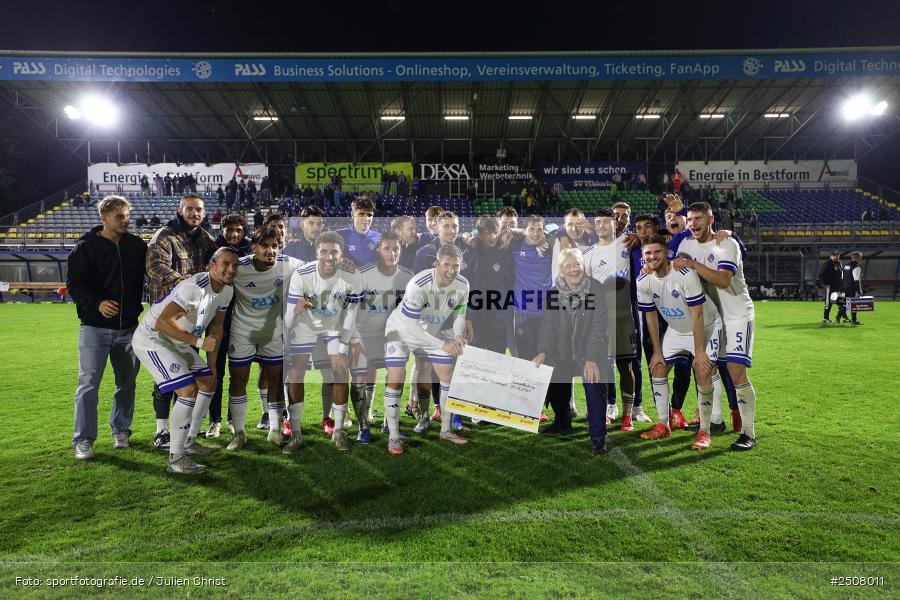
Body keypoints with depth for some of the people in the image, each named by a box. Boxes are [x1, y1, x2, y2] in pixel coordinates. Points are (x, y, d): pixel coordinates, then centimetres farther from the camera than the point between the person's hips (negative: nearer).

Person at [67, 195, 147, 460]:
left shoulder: (137, 245, 5)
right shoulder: (86, 247, -5)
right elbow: (74, 283, -7)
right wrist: (96, 303, -23)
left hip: (128, 327, 4)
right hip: (95, 327, -3)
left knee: (127, 383, 12)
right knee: (88, 384, -2)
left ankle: (120, 430, 28)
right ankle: (83, 440, 8)